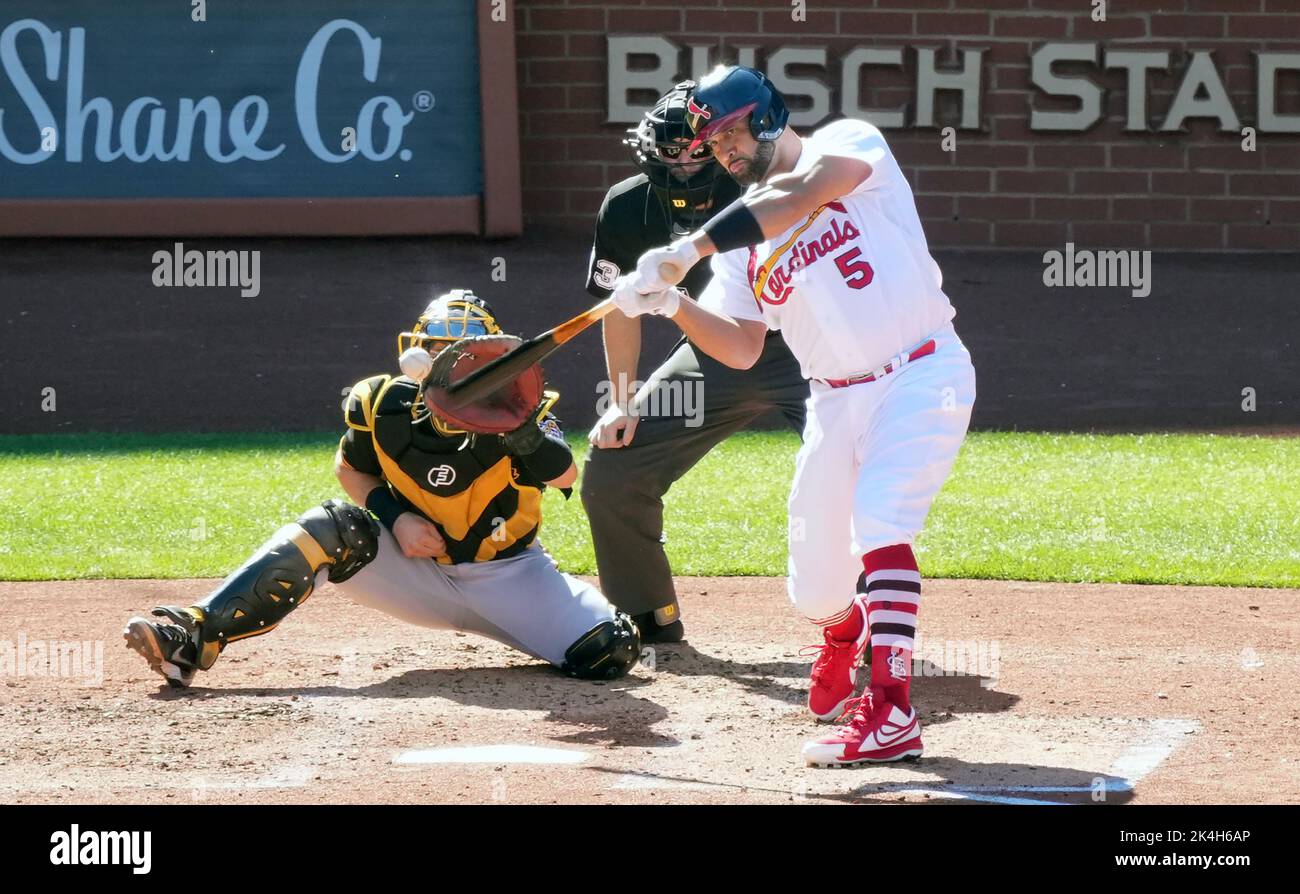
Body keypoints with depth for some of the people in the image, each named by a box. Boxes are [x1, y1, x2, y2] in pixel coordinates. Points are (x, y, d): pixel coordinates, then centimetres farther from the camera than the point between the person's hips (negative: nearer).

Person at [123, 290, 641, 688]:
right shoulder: (385, 408, -12)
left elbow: (565, 476, -37)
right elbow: (349, 468, 7)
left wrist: (522, 432, -56)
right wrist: (393, 515, -12)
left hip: (509, 577, -1)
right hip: (418, 570, 1)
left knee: (611, 652, -22)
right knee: (332, 529, -25)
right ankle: (194, 636, -33)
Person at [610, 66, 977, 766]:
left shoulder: (847, 142, -6)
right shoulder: (742, 233, 11)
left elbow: (802, 195, -28)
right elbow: (741, 348, 3)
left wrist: (690, 250, -32)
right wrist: (674, 304, -15)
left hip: (922, 375, -6)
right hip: (836, 401, 6)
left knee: (878, 523, -28)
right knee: (815, 592, 7)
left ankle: (890, 714, -31)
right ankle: (845, 641, 45)